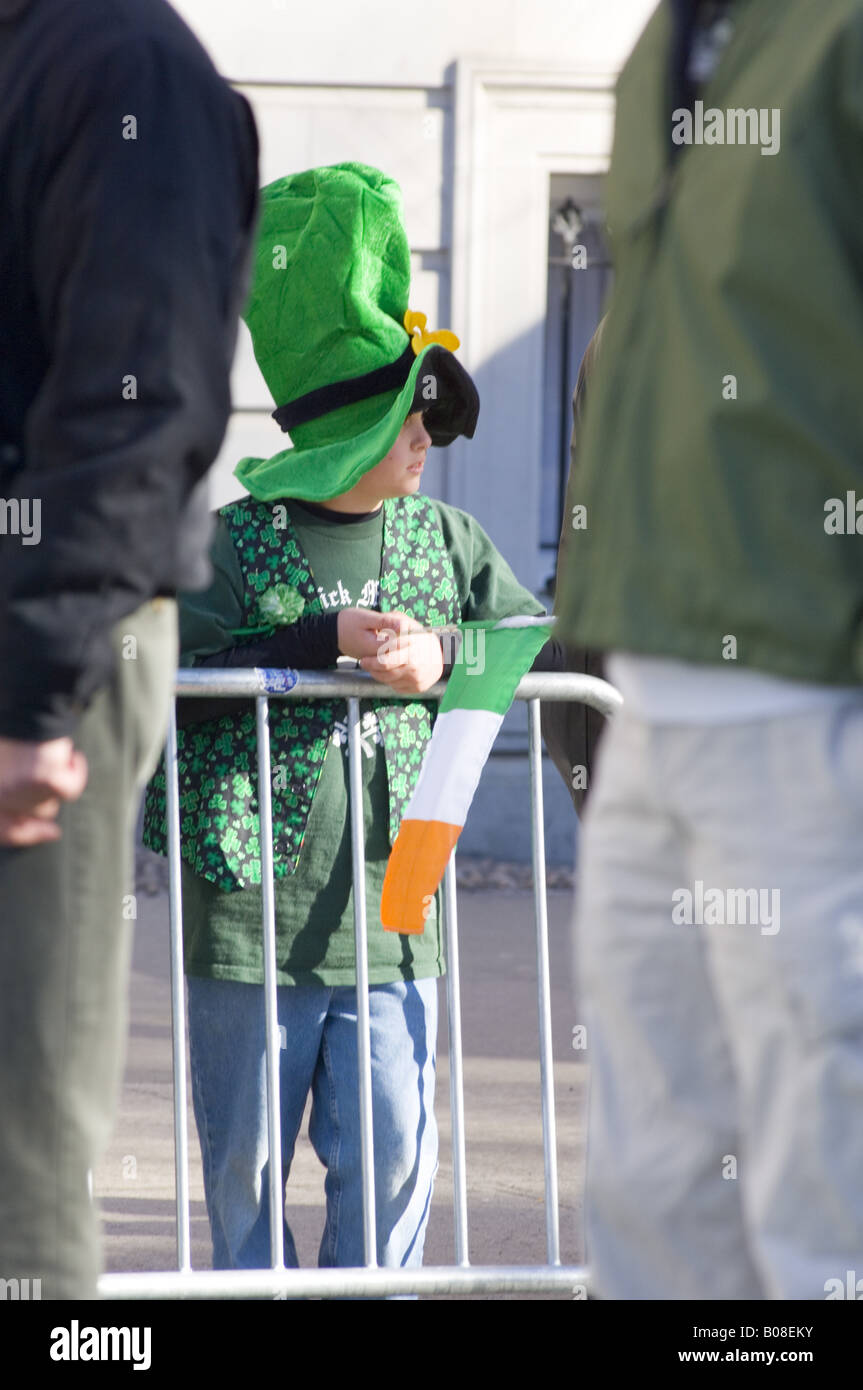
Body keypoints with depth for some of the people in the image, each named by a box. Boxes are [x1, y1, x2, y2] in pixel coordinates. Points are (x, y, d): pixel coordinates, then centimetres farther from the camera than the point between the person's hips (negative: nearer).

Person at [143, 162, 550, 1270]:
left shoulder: (445, 541, 10)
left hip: (390, 917, 3)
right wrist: (327, 639, -17)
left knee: (391, 1151, -1)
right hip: (249, 912, -3)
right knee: (245, 1155, 5)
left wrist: (442, 659, -9)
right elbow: (166, 672, -13)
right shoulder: (236, 542, -3)